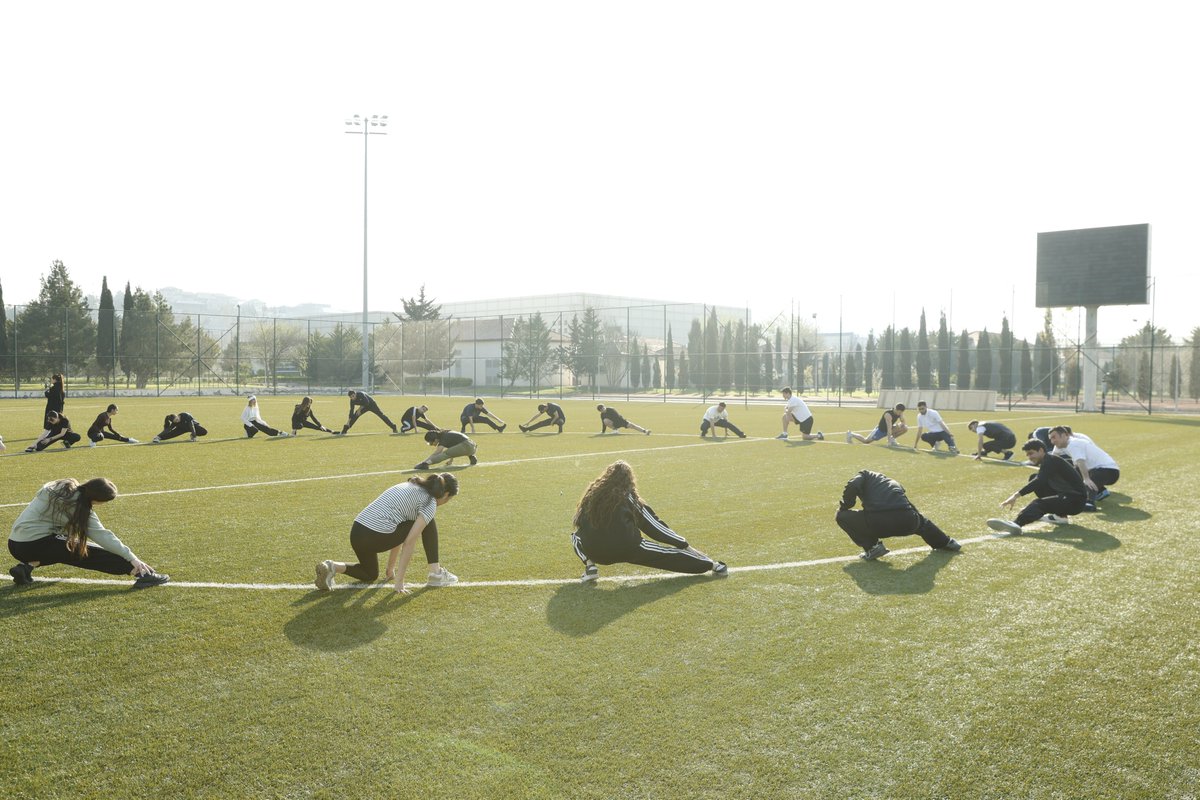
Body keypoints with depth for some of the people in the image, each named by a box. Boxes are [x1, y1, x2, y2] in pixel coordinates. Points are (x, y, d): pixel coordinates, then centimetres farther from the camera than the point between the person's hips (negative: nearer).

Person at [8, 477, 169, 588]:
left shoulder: (67, 488, 9)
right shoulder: (78, 505, -13)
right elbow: (101, 535, -16)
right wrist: (131, 557, -18)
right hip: (34, 544, -8)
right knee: (94, 555, -8)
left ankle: (28, 566, 10)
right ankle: (142, 573, -21)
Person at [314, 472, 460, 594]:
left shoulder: (410, 486, 24)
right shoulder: (430, 503, -1)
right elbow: (409, 542, -8)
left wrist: (391, 568, 36)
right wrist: (399, 581, -6)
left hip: (356, 533, 8)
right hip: (375, 537, -8)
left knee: (371, 575, 33)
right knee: (428, 523, 11)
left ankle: (332, 567, 8)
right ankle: (436, 573, 11)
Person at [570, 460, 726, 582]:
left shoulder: (592, 493, 14)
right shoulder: (628, 496, 7)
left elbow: (579, 523, 20)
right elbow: (654, 525, 9)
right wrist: (684, 544, 17)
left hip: (593, 550, 2)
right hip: (627, 548, -2)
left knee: (576, 535, 32)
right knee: (669, 553, 9)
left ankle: (590, 565, 10)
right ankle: (712, 565, 11)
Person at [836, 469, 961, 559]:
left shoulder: (864, 475, 23)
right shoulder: (893, 482, 37)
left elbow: (851, 487, 0)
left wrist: (843, 507, 15)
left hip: (878, 522, -6)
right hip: (908, 522, 6)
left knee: (842, 517, 15)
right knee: (919, 518, 44)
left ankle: (872, 547, 5)